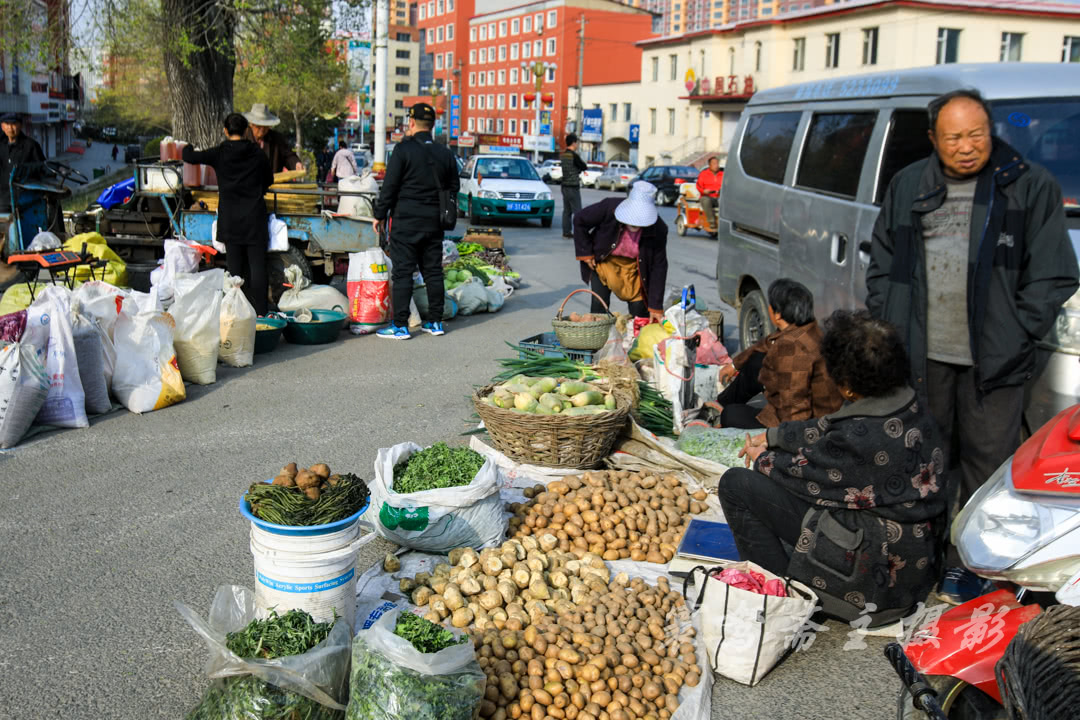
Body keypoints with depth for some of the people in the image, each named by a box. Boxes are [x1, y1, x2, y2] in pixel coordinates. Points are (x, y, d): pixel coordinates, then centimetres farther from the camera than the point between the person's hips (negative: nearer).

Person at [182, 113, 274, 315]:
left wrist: (188, 148, 27)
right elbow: (269, 181, 12)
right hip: (255, 218, 0)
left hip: (230, 220, 0)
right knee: (257, 266, 0)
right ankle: (260, 313, -3)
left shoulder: (219, 153, -3)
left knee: (235, 268, 7)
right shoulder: (258, 154, 0)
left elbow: (190, 157, 5)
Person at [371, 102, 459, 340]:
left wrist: (380, 215, -1)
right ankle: (435, 322, 16)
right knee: (433, 271, 11)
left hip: (405, 221, -5)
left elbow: (389, 186, -9)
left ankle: (400, 325, -2)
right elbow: (454, 187, 17)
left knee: (402, 272, -2)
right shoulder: (445, 154, 8)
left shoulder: (404, 149, -9)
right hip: (434, 222, 5)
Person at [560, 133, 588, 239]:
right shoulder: (574, 155, -16)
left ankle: (566, 232, 11)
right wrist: (583, 163, 11)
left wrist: (579, 168, 4)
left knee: (566, 210, 10)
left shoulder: (562, 155, 9)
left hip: (565, 186, 8)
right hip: (573, 187, -8)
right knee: (577, 211, -5)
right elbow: (584, 167, -7)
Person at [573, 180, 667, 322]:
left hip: (633, 267, 1)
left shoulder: (659, 230, -26)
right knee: (599, 305, -8)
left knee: (639, 309, -2)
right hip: (604, 262, 0)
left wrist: (655, 307, -18)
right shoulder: (609, 207, -29)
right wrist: (585, 253, -12)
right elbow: (579, 220, -12)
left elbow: (659, 267, -18)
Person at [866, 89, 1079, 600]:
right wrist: (885, 324, 6)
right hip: (922, 354, 3)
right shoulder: (908, 187, 9)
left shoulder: (1031, 187, -1)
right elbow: (882, 264, 16)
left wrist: (1015, 337, -8)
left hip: (992, 361, -3)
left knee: (987, 462, 3)